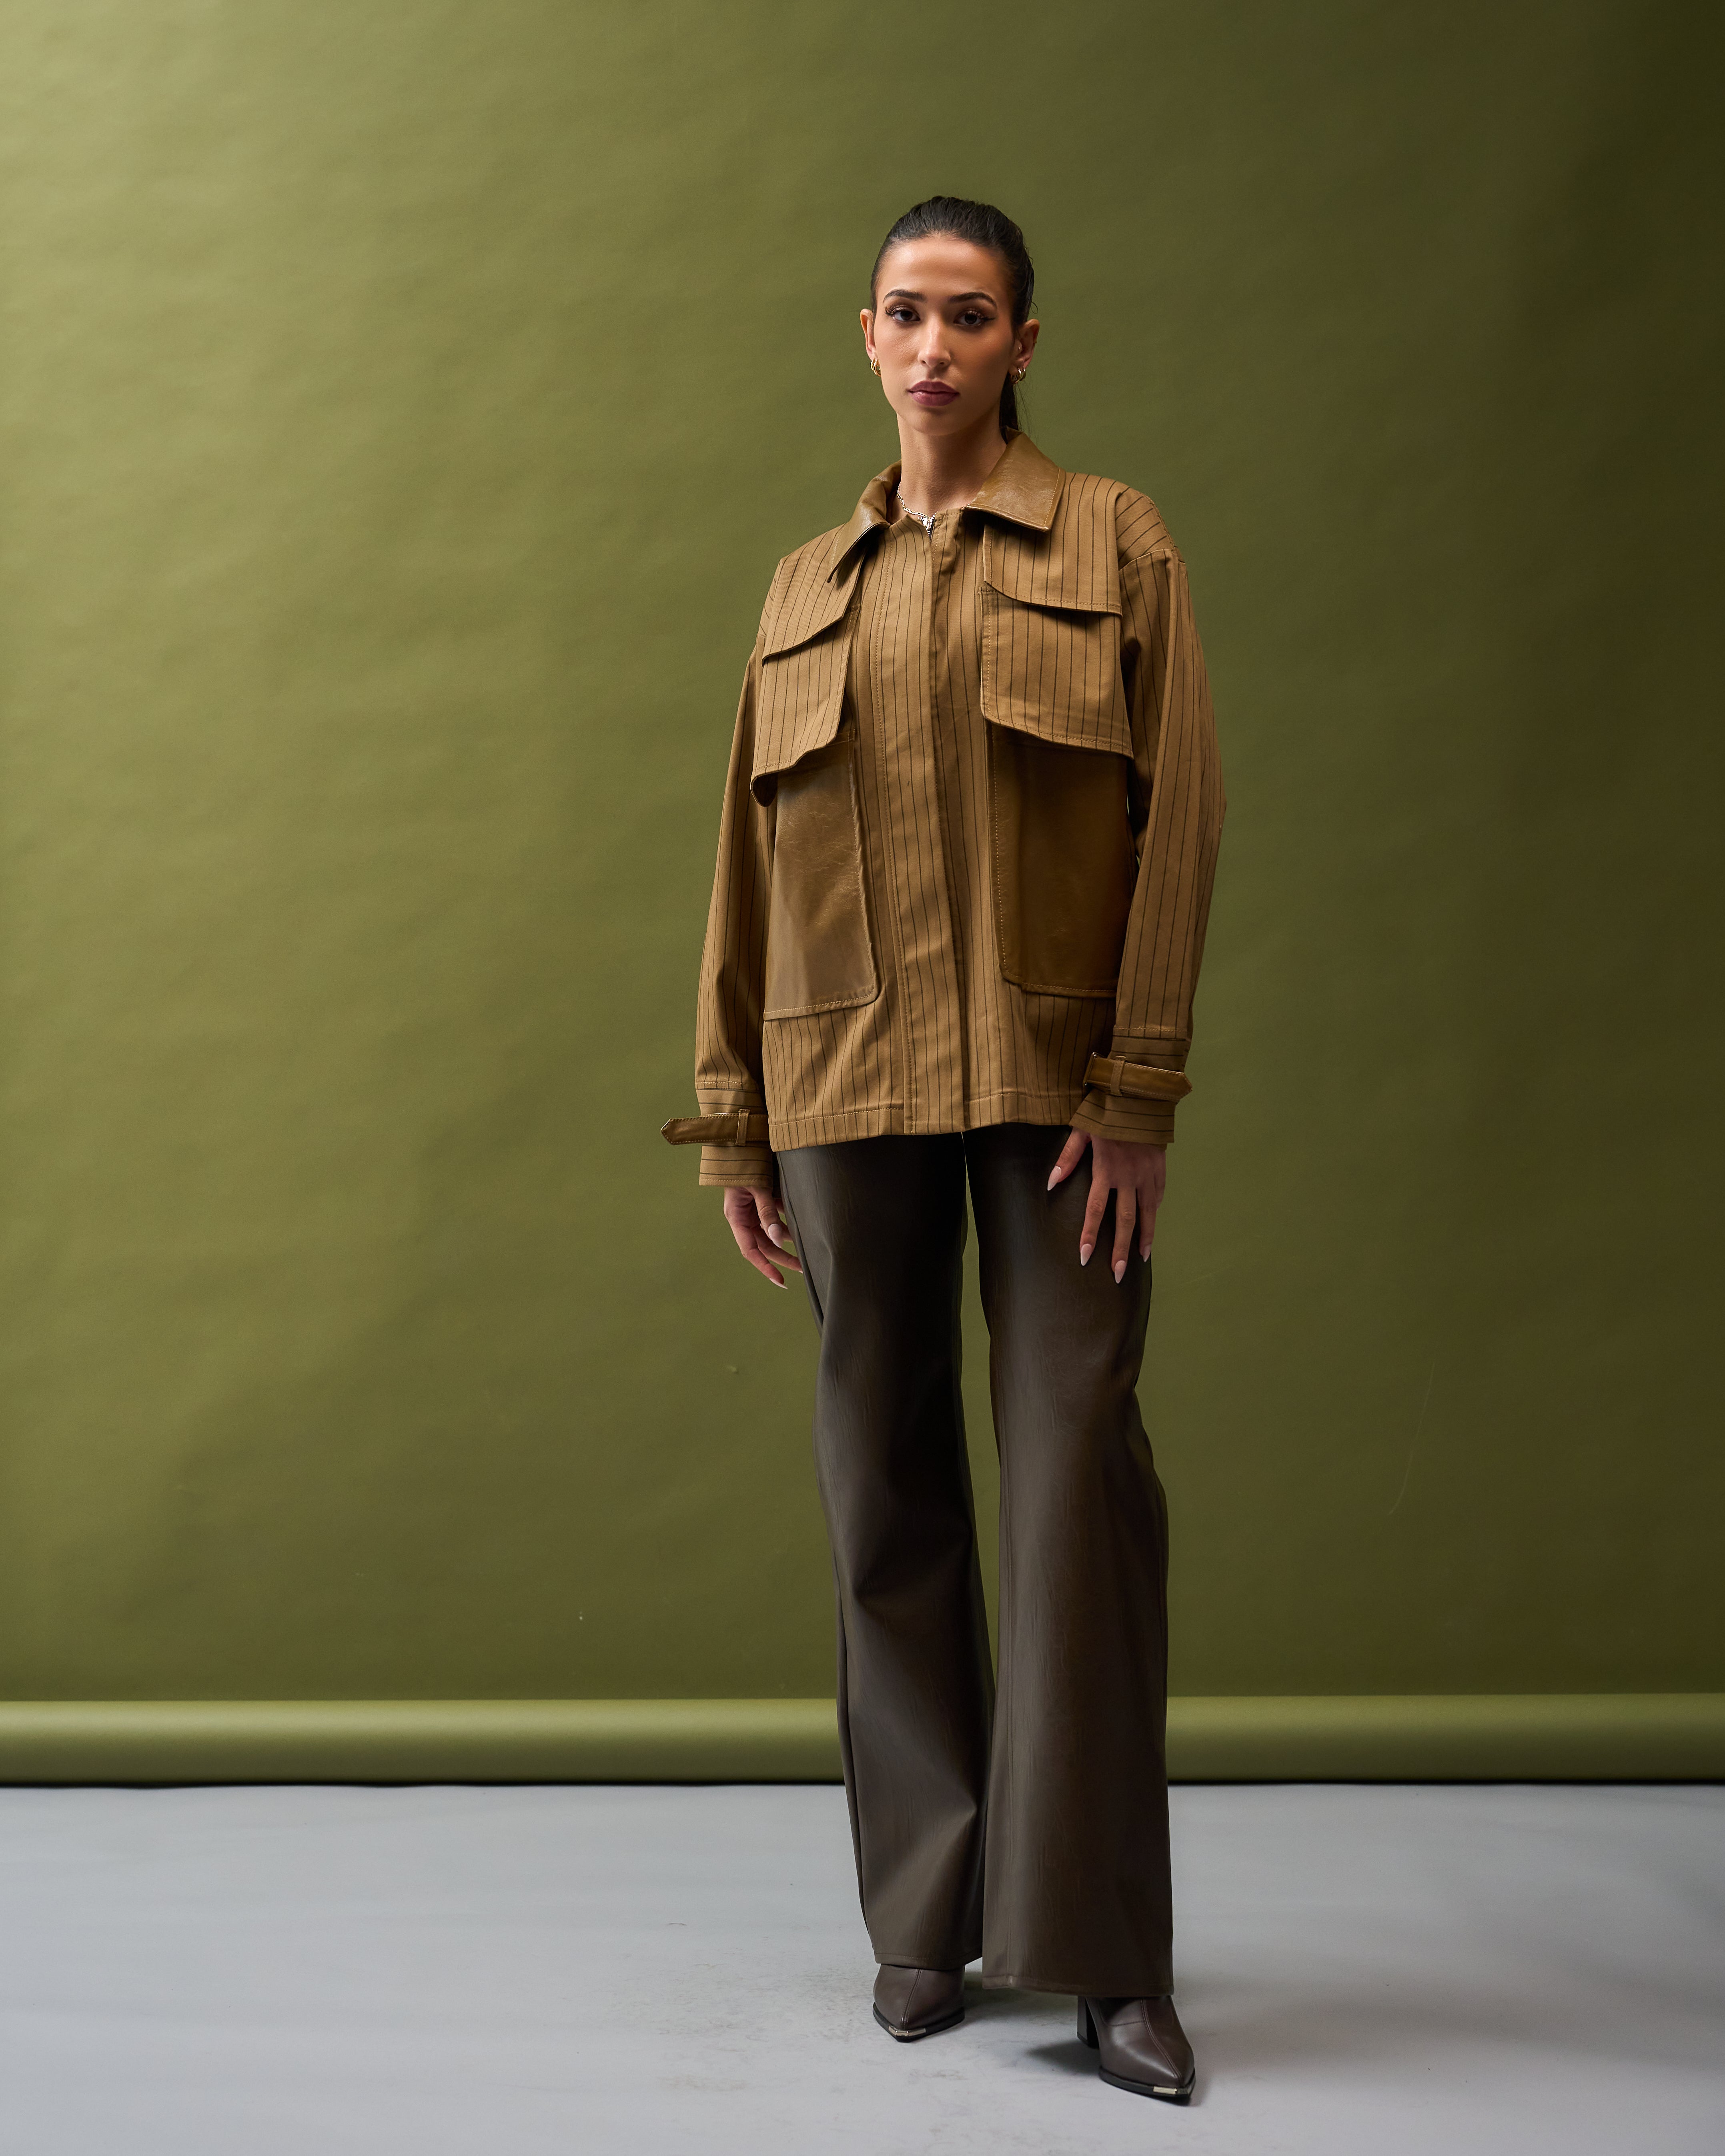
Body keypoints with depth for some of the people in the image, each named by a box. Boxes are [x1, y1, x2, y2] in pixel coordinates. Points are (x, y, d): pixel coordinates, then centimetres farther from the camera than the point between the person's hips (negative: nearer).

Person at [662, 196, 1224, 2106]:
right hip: (849, 1082, 3)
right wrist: (730, 1119, 8)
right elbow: (749, 861, 13)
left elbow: (1180, 817, -3)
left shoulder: (1112, 545, 5)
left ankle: (1102, 1951, 1)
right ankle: (927, 1916, 17)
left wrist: (1138, 1087, -11)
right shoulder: (807, 589, 15)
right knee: (887, 1485, 5)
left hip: (1050, 1078, -3)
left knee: (1078, 1469, -7)